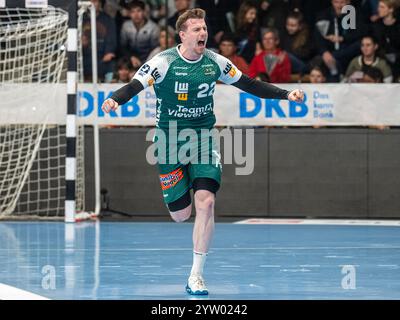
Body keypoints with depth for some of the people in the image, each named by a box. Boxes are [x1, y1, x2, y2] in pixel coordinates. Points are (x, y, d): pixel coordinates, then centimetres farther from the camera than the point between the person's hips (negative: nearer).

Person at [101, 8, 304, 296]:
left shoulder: (215, 62, -1)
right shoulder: (164, 62, -12)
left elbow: (248, 84, 10)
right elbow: (134, 86, -20)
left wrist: (285, 94, 6)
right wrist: (115, 100, -41)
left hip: (203, 137, 2)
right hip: (170, 140, -2)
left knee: (206, 202, -17)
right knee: (181, 214, -1)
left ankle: (196, 276, -8)